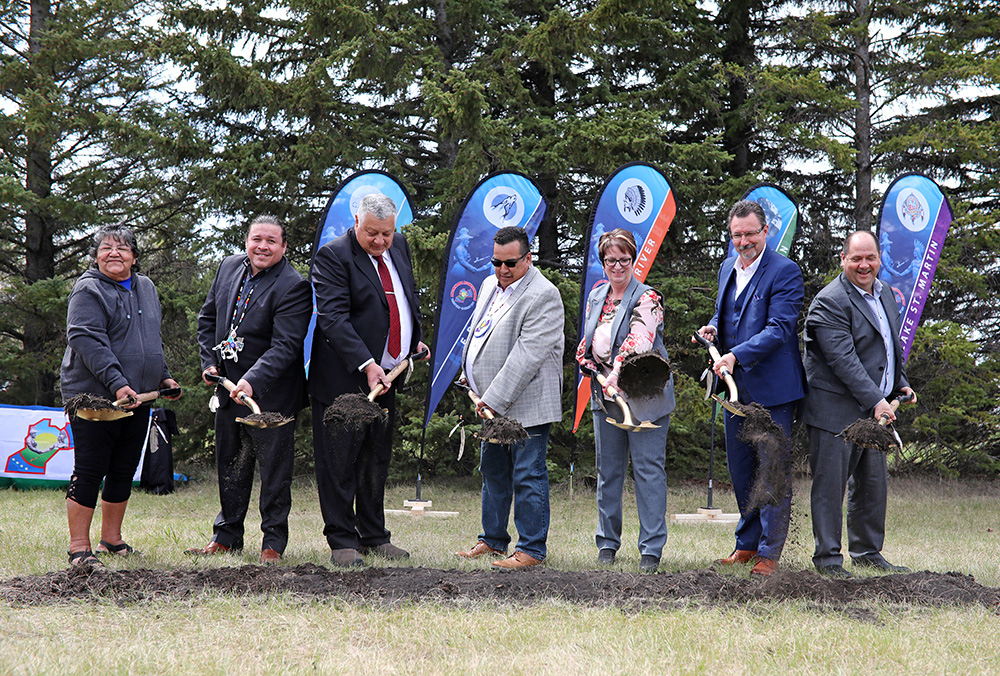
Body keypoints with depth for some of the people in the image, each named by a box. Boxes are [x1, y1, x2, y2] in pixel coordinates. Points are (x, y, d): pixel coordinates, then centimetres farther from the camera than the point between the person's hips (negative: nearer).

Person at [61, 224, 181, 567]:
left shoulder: (145, 287, 15)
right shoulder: (88, 290, -9)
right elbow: (87, 341, -19)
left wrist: (163, 376, 20)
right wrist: (116, 383, -27)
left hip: (138, 397, 7)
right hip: (94, 396, -7)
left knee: (123, 472, 12)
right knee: (89, 471, -5)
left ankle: (111, 538, 23)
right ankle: (79, 546, 0)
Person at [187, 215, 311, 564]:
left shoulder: (293, 287, -17)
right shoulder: (229, 267, 4)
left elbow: (285, 346, -24)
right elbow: (208, 317, 17)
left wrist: (252, 380, -34)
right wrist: (209, 362, 6)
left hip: (271, 394, -6)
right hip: (228, 385, 6)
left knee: (274, 470, 1)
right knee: (230, 465, 16)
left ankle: (274, 542, 11)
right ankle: (227, 536, 28)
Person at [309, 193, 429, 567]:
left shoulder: (399, 246, 9)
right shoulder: (333, 256, -14)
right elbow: (334, 318, -22)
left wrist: (416, 340, 17)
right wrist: (366, 364, -29)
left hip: (386, 375, 7)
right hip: (343, 378, -7)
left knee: (377, 460, 14)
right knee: (340, 462, -2)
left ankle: (374, 536, 23)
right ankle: (342, 542, 5)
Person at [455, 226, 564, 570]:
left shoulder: (543, 296, -16)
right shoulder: (489, 286, 12)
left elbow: (526, 356, -22)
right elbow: (476, 335, 26)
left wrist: (494, 399, -24)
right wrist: (473, 380, 17)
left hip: (527, 404, -9)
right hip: (492, 403, 9)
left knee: (527, 475, -4)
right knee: (493, 471, 16)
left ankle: (531, 548, 3)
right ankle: (492, 540, 27)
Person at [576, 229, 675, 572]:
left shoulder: (647, 298, -8)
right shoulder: (596, 297, 12)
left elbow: (639, 338, -23)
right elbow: (587, 343, 19)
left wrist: (618, 369, -38)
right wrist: (595, 369, -1)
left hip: (643, 397, -6)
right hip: (604, 394, 6)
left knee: (648, 468, -4)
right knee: (608, 470, 11)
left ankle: (652, 548, 0)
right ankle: (607, 542, 21)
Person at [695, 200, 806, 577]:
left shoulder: (784, 272, -12)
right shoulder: (728, 268, 13)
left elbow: (779, 329, -20)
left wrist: (737, 356, -29)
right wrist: (713, 329, 4)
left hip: (772, 389, -8)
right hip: (735, 388, 8)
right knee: (740, 470, 15)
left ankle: (769, 553, 5)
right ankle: (747, 545, 27)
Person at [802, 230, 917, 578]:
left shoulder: (884, 292, 13)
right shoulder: (830, 302, -16)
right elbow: (843, 360, -22)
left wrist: (900, 383, 19)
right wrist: (875, 400, -24)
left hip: (875, 407, 8)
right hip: (836, 409, -8)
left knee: (872, 484, 14)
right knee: (830, 484, -3)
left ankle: (867, 552, 26)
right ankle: (828, 558, 4)